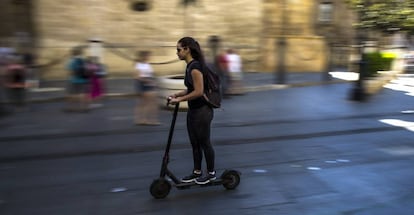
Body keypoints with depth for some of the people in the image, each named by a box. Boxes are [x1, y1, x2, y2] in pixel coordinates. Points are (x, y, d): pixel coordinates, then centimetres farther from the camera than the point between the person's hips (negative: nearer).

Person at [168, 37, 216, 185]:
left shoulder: (195, 67, -20)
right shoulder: (190, 66, 9)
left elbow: (198, 91, -25)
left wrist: (180, 99, -18)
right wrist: (177, 94, 8)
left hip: (202, 111, -10)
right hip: (193, 111, 10)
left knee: (204, 143, 4)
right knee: (194, 143, 15)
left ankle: (211, 173, 19)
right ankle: (197, 172, 27)